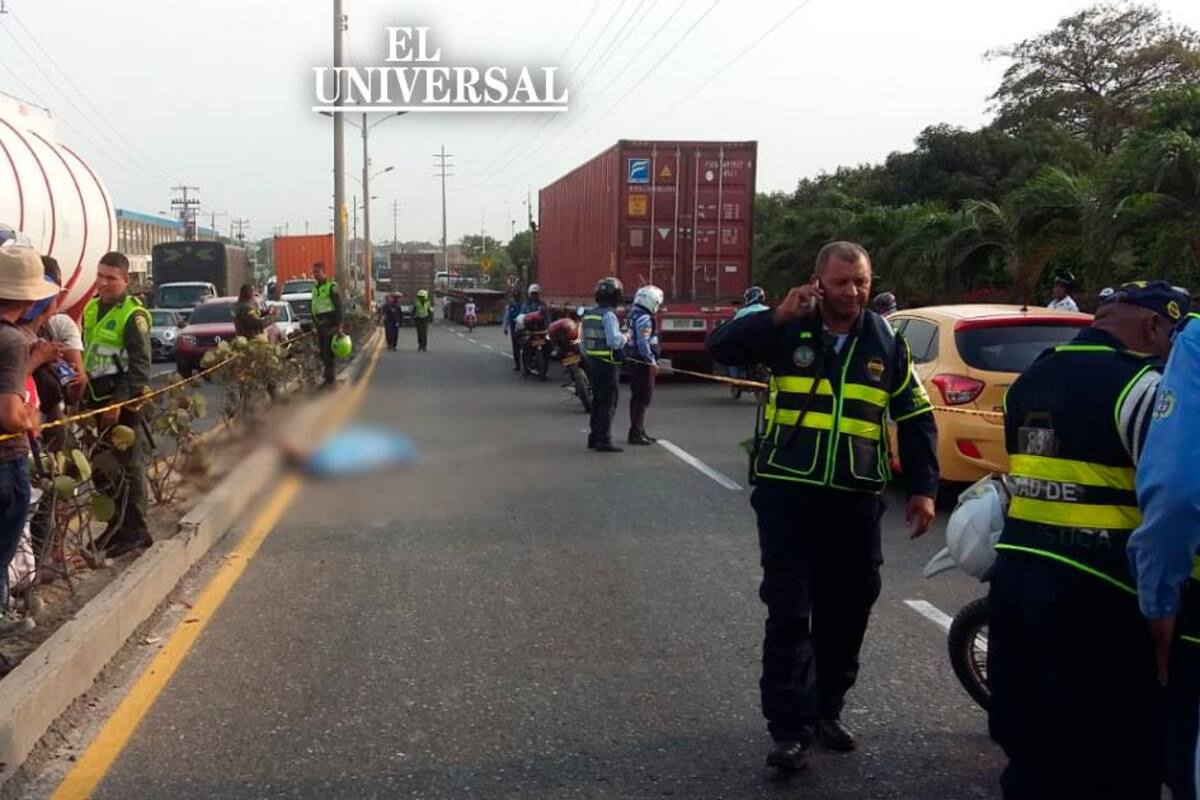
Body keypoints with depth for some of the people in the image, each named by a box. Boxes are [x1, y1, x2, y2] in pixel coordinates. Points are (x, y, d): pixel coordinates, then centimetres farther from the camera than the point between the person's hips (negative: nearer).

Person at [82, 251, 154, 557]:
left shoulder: (133, 316, -13)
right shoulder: (91, 309, 12)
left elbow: (140, 367, -17)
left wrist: (118, 402, -22)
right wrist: (82, 392, 15)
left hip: (123, 403, -8)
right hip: (97, 400, 8)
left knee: (129, 468, -1)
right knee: (101, 468, 13)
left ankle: (135, 531, 6)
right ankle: (117, 525, 25)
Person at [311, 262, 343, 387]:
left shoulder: (332, 286, -9)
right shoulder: (315, 288, 15)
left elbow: (338, 307, -13)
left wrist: (339, 325, -18)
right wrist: (315, 324, 20)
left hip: (330, 324, -8)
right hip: (319, 324, 8)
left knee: (328, 351, -9)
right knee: (322, 351, 11)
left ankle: (330, 378, -4)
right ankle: (331, 375, 21)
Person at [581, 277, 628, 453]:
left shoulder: (589, 314, 11)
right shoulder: (608, 315, -16)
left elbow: (584, 341, 18)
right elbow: (614, 341, -24)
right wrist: (625, 337, -5)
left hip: (592, 363, 9)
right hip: (607, 365, -9)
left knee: (598, 400, 17)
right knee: (608, 402, -5)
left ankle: (594, 438, 22)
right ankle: (603, 440, -6)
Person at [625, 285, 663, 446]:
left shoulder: (634, 314, 14)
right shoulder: (644, 318, -16)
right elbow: (643, 343, -24)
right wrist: (652, 362, -22)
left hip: (634, 360, 10)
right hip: (642, 362, -10)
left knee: (638, 396, 14)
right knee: (644, 396, -8)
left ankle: (638, 431, 22)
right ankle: (636, 433, -9)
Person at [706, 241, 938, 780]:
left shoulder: (886, 342, 6)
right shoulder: (788, 330, -1)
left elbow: (916, 419, 12)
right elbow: (720, 347, -10)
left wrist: (923, 489, 6)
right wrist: (777, 317, -20)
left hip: (856, 500, 3)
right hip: (787, 493, -3)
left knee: (846, 611, 12)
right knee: (789, 612, -3)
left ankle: (826, 710, 29)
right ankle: (790, 727, 2)